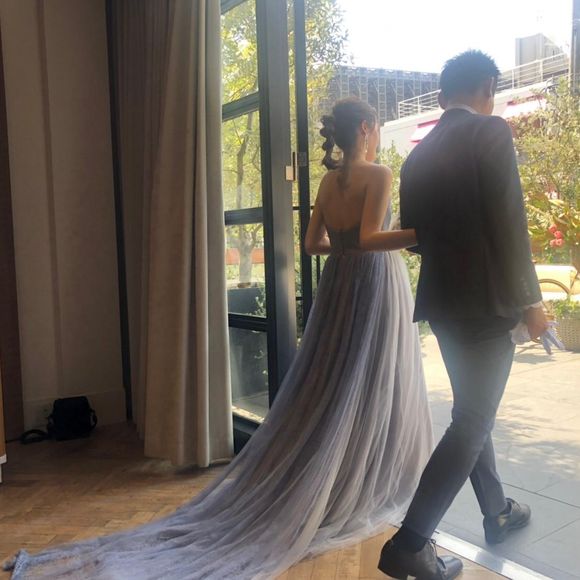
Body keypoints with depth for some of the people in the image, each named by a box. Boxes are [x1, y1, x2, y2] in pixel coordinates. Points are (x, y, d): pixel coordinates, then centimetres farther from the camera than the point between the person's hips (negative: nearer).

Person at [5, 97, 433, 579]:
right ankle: (369, 489, 15)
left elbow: (313, 243, 11)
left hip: (338, 287, 7)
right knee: (371, 391, 3)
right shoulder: (378, 175, -12)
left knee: (325, 392, 10)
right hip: (377, 286, -6)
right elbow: (369, 240, -22)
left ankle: (305, 495, 14)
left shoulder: (329, 181, 9)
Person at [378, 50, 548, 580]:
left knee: (474, 412, 20)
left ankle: (498, 512, 36)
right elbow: (509, 223, -16)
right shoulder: (491, 131, -10)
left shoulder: (419, 154, 10)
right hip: (484, 301, -7)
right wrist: (529, 300, -10)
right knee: (471, 423, -1)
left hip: (443, 299, 7)